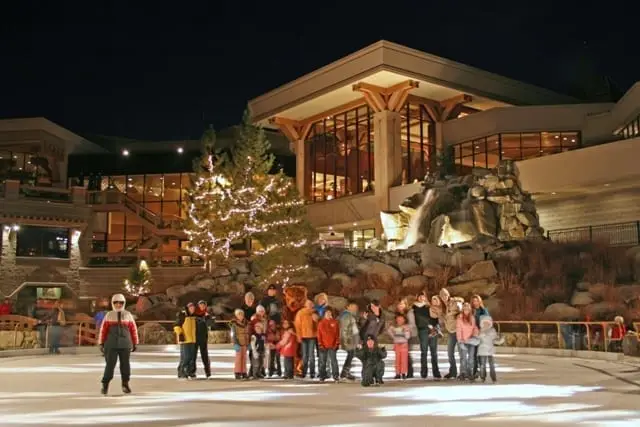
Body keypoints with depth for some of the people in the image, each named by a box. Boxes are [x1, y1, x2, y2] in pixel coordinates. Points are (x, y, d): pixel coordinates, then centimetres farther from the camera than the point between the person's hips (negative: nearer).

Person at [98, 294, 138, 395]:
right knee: (110, 365, -5)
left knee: (125, 364, 2)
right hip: (111, 345, -1)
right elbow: (103, 330, 1)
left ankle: (125, 385, 17)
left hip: (125, 345, 1)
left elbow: (133, 330, 5)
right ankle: (105, 385, 9)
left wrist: (135, 344, 4)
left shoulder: (128, 315, 3)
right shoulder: (109, 315, 2)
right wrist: (101, 344, -4)